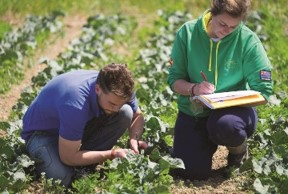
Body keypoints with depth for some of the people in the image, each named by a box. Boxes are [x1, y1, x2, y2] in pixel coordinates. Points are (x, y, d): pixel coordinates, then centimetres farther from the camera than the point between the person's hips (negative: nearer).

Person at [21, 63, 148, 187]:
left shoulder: (117, 89, -21)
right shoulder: (76, 104, -42)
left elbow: (137, 116, 2)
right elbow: (69, 157, -32)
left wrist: (134, 140, -20)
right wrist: (112, 154, -28)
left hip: (78, 124, 7)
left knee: (125, 112, -18)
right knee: (61, 179, -36)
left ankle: (86, 167, -6)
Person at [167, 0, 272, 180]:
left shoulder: (248, 40, -15)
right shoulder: (187, 32, -9)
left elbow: (263, 90, -12)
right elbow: (175, 80, -4)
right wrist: (194, 89, -26)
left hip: (232, 109, -2)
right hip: (193, 111, 2)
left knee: (225, 125, -37)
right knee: (193, 172, -10)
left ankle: (239, 148, 1)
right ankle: (208, 143, 26)